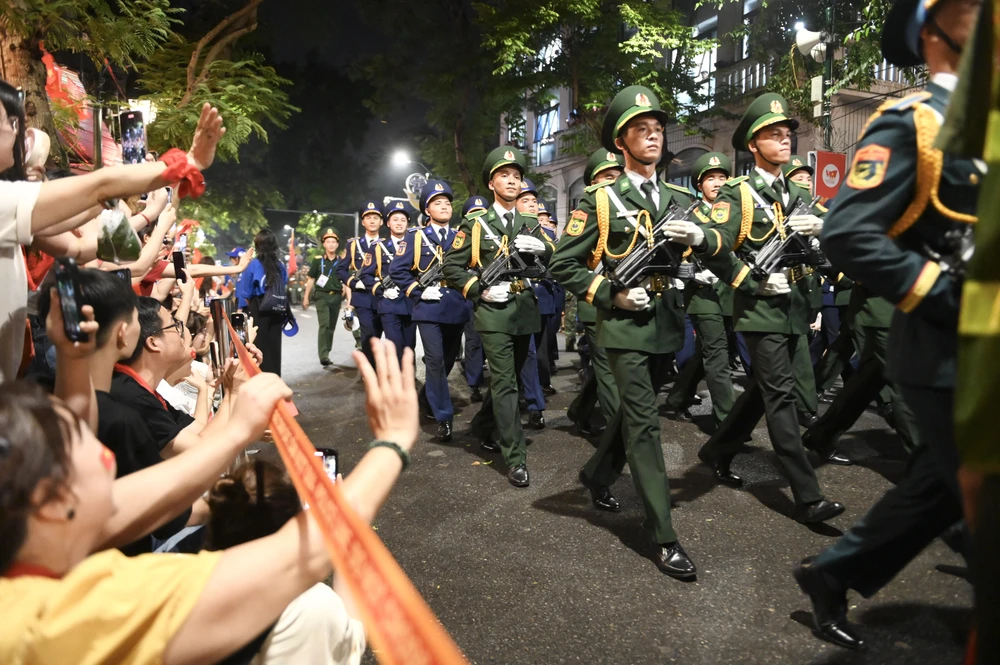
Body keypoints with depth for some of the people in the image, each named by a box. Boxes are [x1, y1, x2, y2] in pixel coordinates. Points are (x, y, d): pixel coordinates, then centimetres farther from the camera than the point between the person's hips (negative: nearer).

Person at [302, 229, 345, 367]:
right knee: (324, 325, -15)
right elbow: (311, 280, 6)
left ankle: (326, 353, 22)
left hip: (336, 296, 3)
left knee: (332, 326, 9)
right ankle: (323, 355, -19)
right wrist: (306, 297, 4)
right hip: (322, 295, -3)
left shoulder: (342, 261, 6)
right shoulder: (318, 260, 2)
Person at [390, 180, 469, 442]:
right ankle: (444, 416, -3)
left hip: (456, 309, 4)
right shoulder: (416, 237, 1)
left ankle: (430, 397, 38)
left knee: (449, 359, 13)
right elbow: (397, 270, -2)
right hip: (429, 309, -4)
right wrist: (419, 292, -10)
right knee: (435, 360, -9)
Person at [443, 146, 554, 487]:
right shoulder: (475, 223, 1)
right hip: (493, 312, -5)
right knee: (505, 383, -8)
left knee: (509, 378, 16)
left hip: (526, 311, 5)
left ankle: (483, 425, 39)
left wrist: (541, 247, -10)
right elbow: (452, 267, -1)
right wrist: (481, 289, -14)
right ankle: (516, 459, -5)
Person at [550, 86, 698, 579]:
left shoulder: (680, 199, 11)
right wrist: (610, 295, -14)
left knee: (634, 411, 18)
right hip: (625, 324, -6)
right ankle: (663, 537, -1)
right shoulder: (600, 200, -3)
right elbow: (563, 264, -6)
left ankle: (598, 474, 43)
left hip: (667, 324, 6)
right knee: (644, 423, -7)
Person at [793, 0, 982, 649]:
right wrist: (947, 298, -20)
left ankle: (834, 573, 32)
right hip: (947, 351, -8)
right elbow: (848, 235, -22)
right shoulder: (910, 123, -11)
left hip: (982, 347, 9)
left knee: (943, 484, 18)